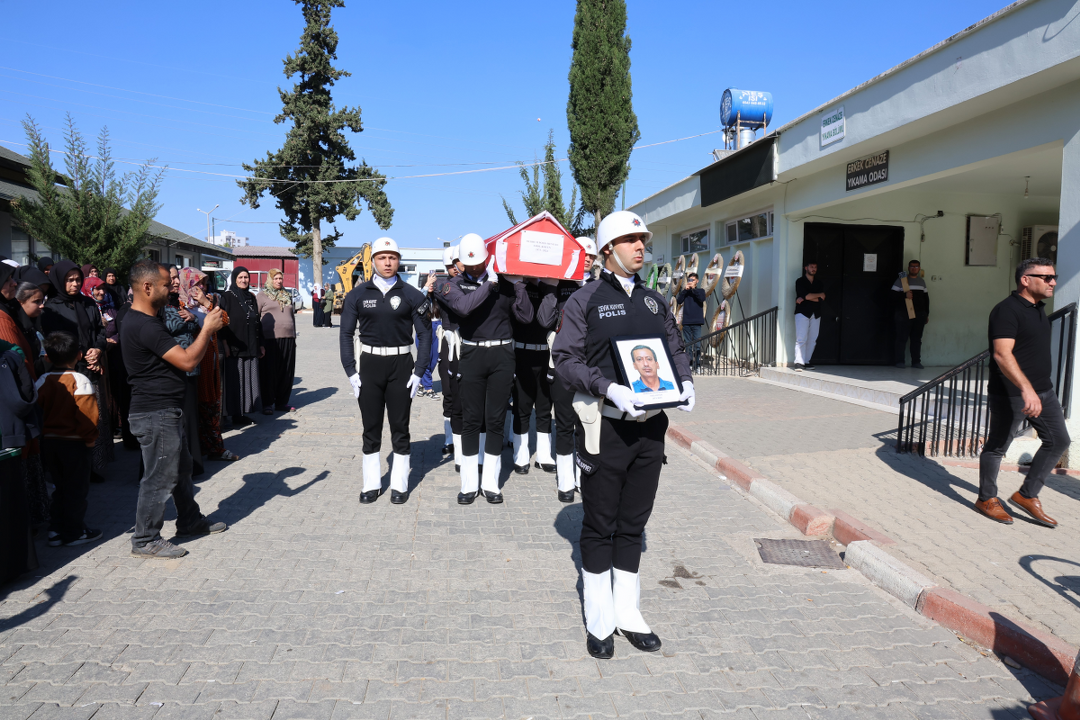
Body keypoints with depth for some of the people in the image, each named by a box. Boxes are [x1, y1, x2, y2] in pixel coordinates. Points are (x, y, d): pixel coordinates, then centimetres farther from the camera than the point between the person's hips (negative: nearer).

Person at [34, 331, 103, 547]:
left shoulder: (41, 381, 0)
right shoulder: (80, 380, -15)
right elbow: (87, 414, -19)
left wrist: (42, 434, 12)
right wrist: (90, 438, -7)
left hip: (48, 441, 6)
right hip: (74, 442, -5)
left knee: (60, 487, 18)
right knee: (77, 489, 6)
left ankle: (56, 531, 23)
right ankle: (74, 532, 13)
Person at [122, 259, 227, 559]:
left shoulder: (144, 320, 12)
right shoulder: (143, 326, -23)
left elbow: (175, 350, 22)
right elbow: (187, 361, -25)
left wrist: (205, 327, 10)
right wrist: (207, 329, -15)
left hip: (167, 411, 11)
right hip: (156, 414, -11)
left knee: (181, 468, 21)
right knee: (159, 477, -1)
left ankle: (190, 521, 35)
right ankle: (145, 540, 11)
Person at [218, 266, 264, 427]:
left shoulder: (251, 297, 14)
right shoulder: (228, 297, -3)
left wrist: (260, 344, 15)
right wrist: (225, 344, -16)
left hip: (251, 347, 6)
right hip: (235, 347, -6)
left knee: (249, 381, 7)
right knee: (236, 382, -2)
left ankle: (244, 413, 15)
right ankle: (236, 416, 5)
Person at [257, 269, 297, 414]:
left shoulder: (287, 295, 17)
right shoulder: (262, 295, 3)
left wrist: (293, 336, 19)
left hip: (288, 338, 5)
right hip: (270, 339, -5)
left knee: (287, 372, 5)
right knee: (270, 372, -2)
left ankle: (282, 402, 16)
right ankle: (268, 404, 7)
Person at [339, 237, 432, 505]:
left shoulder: (412, 295, -1)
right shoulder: (358, 294, 2)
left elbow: (424, 334, 1)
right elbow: (346, 334, 4)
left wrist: (418, 372, -6)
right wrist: (351, 372, -3)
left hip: (401, 365, -1)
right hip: (369, 365, 1)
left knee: (400, 427, 6)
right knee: (371, 428, 8)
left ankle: (399, 485, 17)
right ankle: (372, 484, 19)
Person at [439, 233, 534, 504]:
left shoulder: (505, 281, 5)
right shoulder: (455, 284, 2)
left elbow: (526, 316, -2)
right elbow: (463, 306, -21)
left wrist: (517, 283, -7)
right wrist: (490, 283, -15)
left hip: (502, 355, 1)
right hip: (472, 355, -1)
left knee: (496, 420, 6)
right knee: (471, 420, 4)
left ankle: (491, 482, 17)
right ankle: (469, 483, 15)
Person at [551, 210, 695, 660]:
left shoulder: (654, 301, 13)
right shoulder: (585, 300, -4)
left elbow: (675, 349, 19)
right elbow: (565, 357, -10)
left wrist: (684, 381, -1)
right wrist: (608, 388, -23)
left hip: (649, 425, 5)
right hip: (605, 425, -5)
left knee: (633, 524, 15)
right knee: (599, 526, 7)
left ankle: (628, 613, 29)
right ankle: (600, 621, 22)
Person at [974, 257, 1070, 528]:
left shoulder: (1038, 309, 13)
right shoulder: (1007, 310, -17)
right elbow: (1002, 354, -28)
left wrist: (1039, 388, 25)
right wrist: (1026, 389, -38)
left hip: (1043, 390, 9)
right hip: (1011, 394, -9)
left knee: (1058, 440, 9)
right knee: (997, 446, 3)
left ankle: (1027, 495, 19)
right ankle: (987, 499, 18)